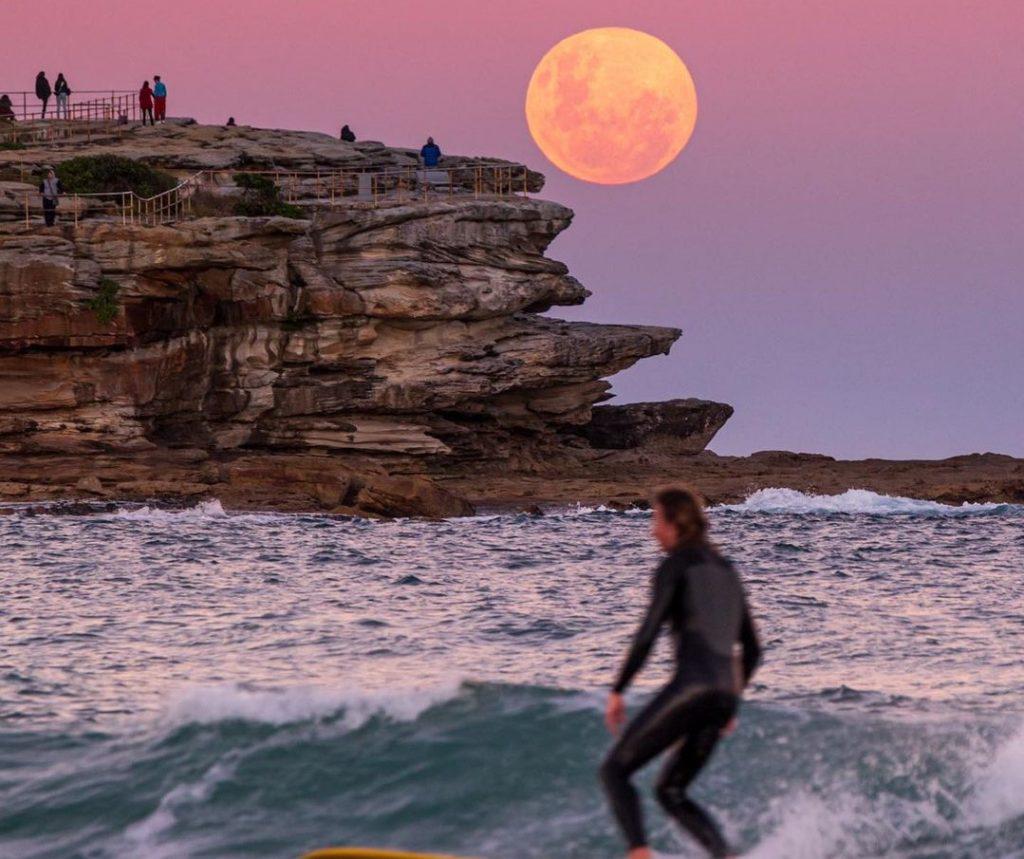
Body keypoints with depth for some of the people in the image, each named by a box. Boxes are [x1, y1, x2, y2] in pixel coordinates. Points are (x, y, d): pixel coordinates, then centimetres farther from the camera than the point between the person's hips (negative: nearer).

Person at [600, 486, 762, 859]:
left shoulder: (675, 566, -1)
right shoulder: (726, 571, 22)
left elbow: (648, 633, -11)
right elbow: (752, 649, 24)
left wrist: (617, 691, -7)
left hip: (692, 687, -8)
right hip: (725, 695, 8)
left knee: (614, 771, 0)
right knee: (670, 792, 18)